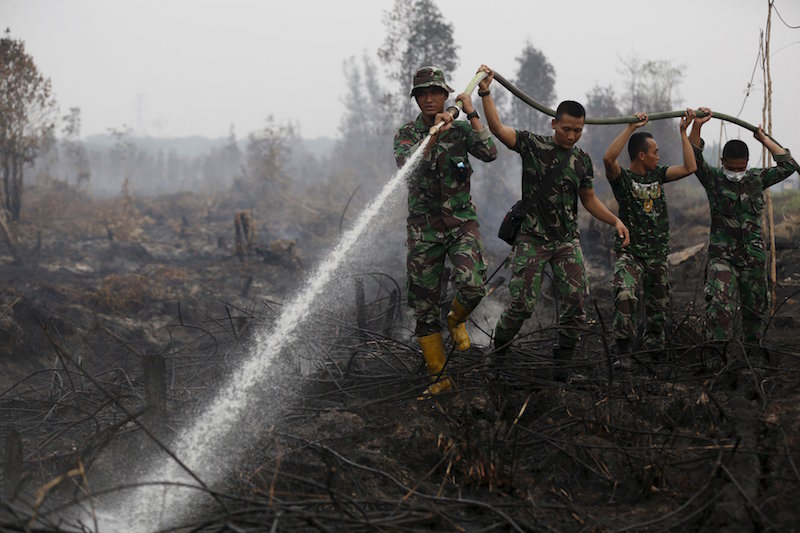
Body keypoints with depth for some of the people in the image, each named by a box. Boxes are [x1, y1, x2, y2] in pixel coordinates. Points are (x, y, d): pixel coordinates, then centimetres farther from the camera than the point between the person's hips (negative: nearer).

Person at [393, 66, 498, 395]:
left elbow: (489, 153, -12)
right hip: (424, 228, 0)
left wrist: (471, 114, -12)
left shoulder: (461, 129, 4)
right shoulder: (406, 134, 2)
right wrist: (434, 135, -27)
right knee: (425, 306, 0)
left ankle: (457, 320, 12)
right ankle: (438, 377, 12)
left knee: (473, 286, -24)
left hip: (461, 222, 0)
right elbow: (407, 165, -17)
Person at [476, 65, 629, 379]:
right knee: (522, 304, -8)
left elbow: (589, 200, 19)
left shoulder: (582, 160, 8)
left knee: (577, 299, -10)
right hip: (532, 238, -3)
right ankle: (497, 351, 17)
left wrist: (615, 220, 6)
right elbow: (497, 128, -18)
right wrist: (485, 93, -29)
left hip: (567, 239, 4)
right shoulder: (532, 145, -4)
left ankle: (563, 360, 6)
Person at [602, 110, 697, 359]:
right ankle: (623, 353, -29)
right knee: (624, 295, -30)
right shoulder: (622, 178, -6)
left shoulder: (658, 175, 12)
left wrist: (683, 132, 4)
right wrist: (631, 127, -25)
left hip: (657, 254, 6)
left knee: (658, 309, 11)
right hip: (629, 252, -6)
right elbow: (608, 158, -26)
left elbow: (690, 167, 6)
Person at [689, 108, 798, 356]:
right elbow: (693, 159, -15)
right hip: (722, 255, -4)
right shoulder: (713, 179, 1)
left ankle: (754, 351, 30)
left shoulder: (757, 179, 9)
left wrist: (765, 140, 8)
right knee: (720, 306, -19)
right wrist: (696, 126, -27)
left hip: (754, 256, 4)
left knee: (757, 307, 12)